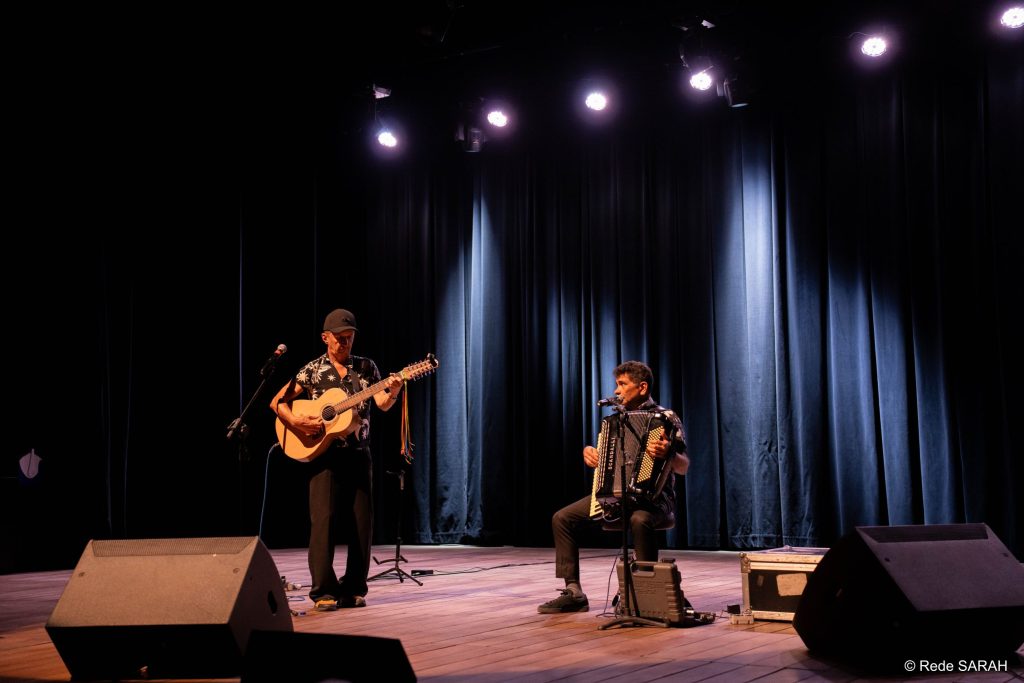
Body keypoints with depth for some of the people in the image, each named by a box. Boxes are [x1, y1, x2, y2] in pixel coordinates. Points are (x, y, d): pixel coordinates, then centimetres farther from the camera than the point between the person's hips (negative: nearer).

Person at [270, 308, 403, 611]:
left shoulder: (367, 367, 8)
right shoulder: (313, 370, 3)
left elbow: (382, 404, -4)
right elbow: (277, 401, 3)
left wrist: (393, 392, -26)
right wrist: (296, 421, -16)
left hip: (359, 454, 3)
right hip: (324, 453, -2)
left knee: (361, 522, 2)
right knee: (324, 519, -10)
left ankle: (353, 589, 12)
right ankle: (324, 591, -7)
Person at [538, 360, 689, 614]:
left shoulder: (667, 418, -4)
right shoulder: (617, 419, 15)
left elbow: (683, 467, -12)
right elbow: (603, 459, 24)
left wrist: (668, 453, -33)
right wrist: (589, 451, 2)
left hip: (652, 497, -6)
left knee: (639, 520, -41)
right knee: (562, 518, -10)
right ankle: (574, 592, -9)